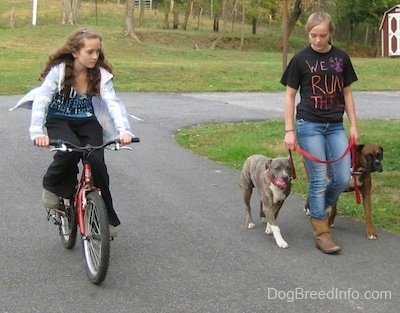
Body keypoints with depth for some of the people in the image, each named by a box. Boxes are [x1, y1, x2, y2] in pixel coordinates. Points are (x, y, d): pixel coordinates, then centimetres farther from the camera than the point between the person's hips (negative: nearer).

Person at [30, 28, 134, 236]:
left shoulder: (101, 74, -13)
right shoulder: (58, 70, -19)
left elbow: (113, 103, -24)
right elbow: (41, 100, -27)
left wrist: (123, 130, -43)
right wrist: (37, 132, -43)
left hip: (87, 121, 2)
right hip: (59, 120, -2)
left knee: (97, 162, -20)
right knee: (70, 151, -34)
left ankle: (106, 218, -2)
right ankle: (52, 187, -3)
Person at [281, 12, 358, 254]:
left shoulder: (341, 58, 5)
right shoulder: (301, 59, -4)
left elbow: (347, 93, 11)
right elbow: (290, 95, 0)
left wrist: (353, 125, 7)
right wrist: (289, 130, -5)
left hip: (335, 126, 4)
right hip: (309, 125, -4)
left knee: (343, 178, 0)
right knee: (319, 180, -4)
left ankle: (318, 209, 29)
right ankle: (321, 233, 5)